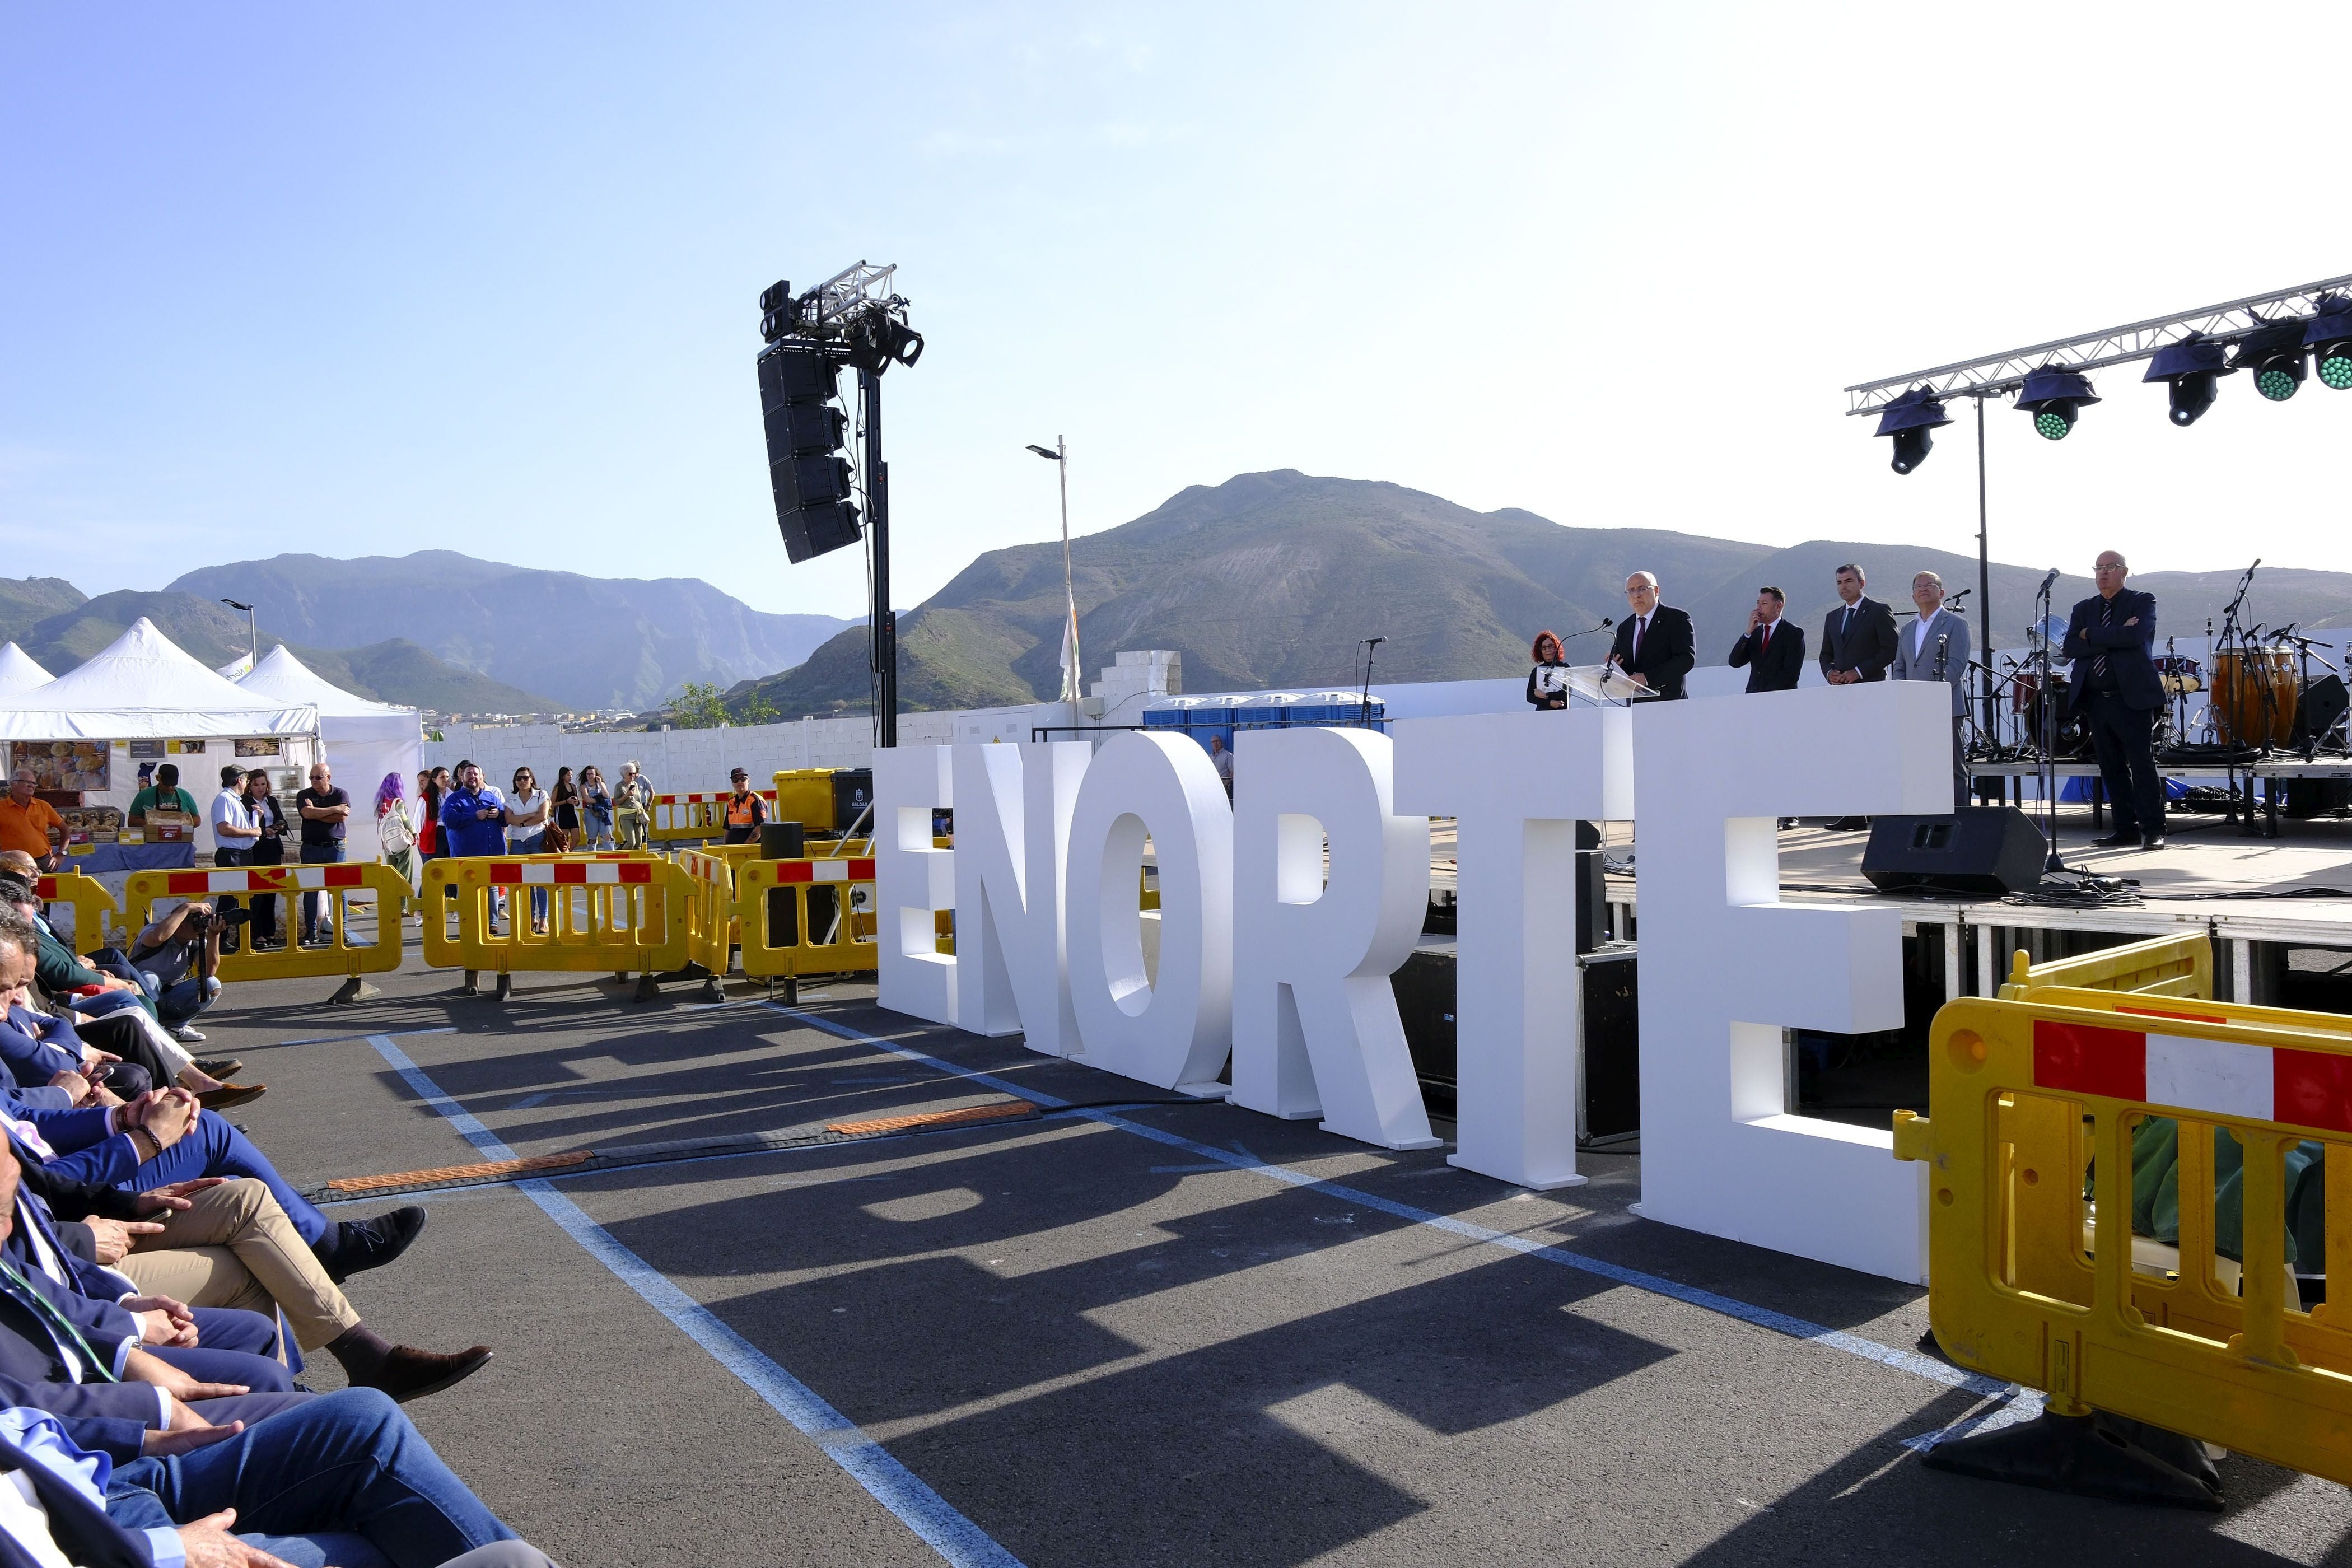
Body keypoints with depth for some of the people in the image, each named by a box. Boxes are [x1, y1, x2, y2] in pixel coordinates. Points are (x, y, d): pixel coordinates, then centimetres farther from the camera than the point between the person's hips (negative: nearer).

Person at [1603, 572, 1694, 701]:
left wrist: (1648, 678, -18)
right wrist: (1613, 667, -5)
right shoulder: (1624, 628, 19)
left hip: (1668, 701, -5)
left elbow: (1687, 658, -10)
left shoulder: (1677, 618, 2)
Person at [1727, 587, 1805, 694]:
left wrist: (1767, 695, -12)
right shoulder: (1755, 633, 16)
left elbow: (1791, 673, -7)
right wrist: (1749, 632, -3)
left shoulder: (1794, 634, 2)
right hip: (1753, 698, 4)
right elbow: (1734, 662, 4)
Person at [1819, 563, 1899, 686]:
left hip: (1871, 687, -4)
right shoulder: (1832, 617, 19)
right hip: (1839, 689, 5)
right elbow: (1826, 654, 23)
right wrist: (1829, 672, 0)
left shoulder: (1879, 610, 2)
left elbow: (1891, 650, -6)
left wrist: (1859, 671, -12)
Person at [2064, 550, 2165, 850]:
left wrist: (2092, 635, -6)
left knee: (2142, 764, -6)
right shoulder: (2083, 609, 16)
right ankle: (2126, 829, 13)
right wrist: (2114, 638, -10)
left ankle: (2153, 830, -2)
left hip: (2132, 698, -5)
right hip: (2095, 700, 5)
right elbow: (2070, 648, 0)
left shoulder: (2143, 602, 4)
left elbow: (2136, 636, -16)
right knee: (2111, 768, 7)